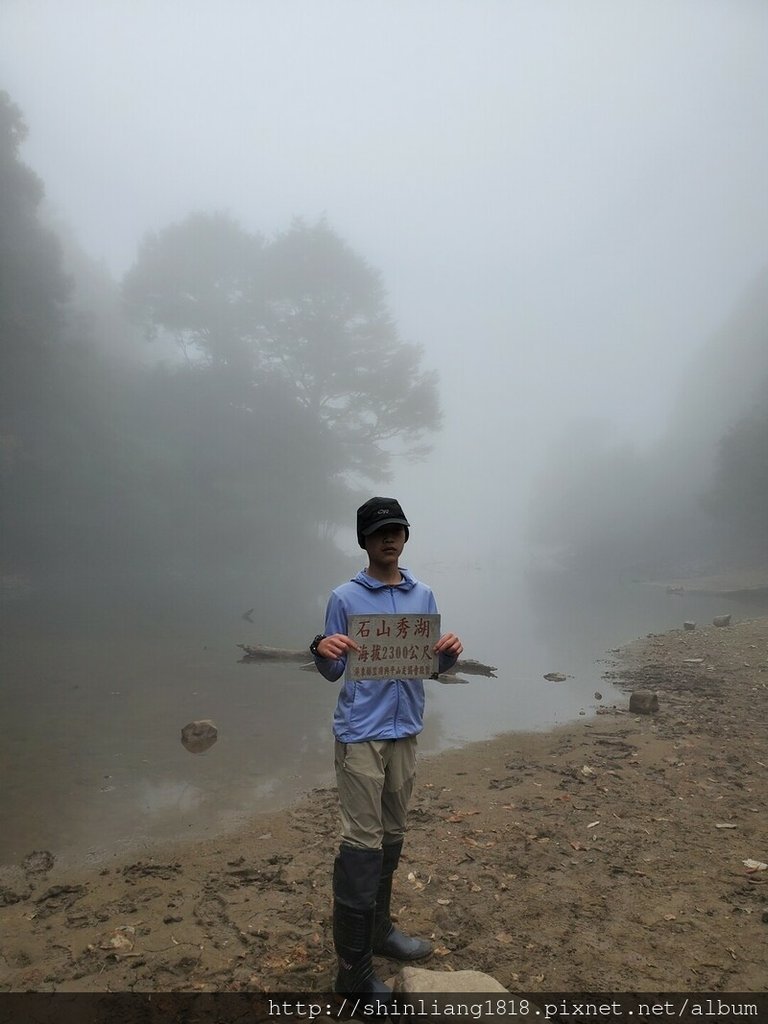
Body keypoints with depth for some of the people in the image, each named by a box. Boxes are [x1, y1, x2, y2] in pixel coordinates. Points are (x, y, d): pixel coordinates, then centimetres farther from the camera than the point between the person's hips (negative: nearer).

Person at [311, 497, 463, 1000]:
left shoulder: (424, 596, 6)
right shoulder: (345, 598, -5)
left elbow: (436, 665, 9)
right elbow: (333, 672, -1)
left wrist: (451, 651, -13)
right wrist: (323, 651, -23)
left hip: (406, 730, 5)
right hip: (360, 733, -5)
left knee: (393, 836, 16)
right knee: (362, 841, -3)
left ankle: (380, 929, 33)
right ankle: (353, 967, 7)